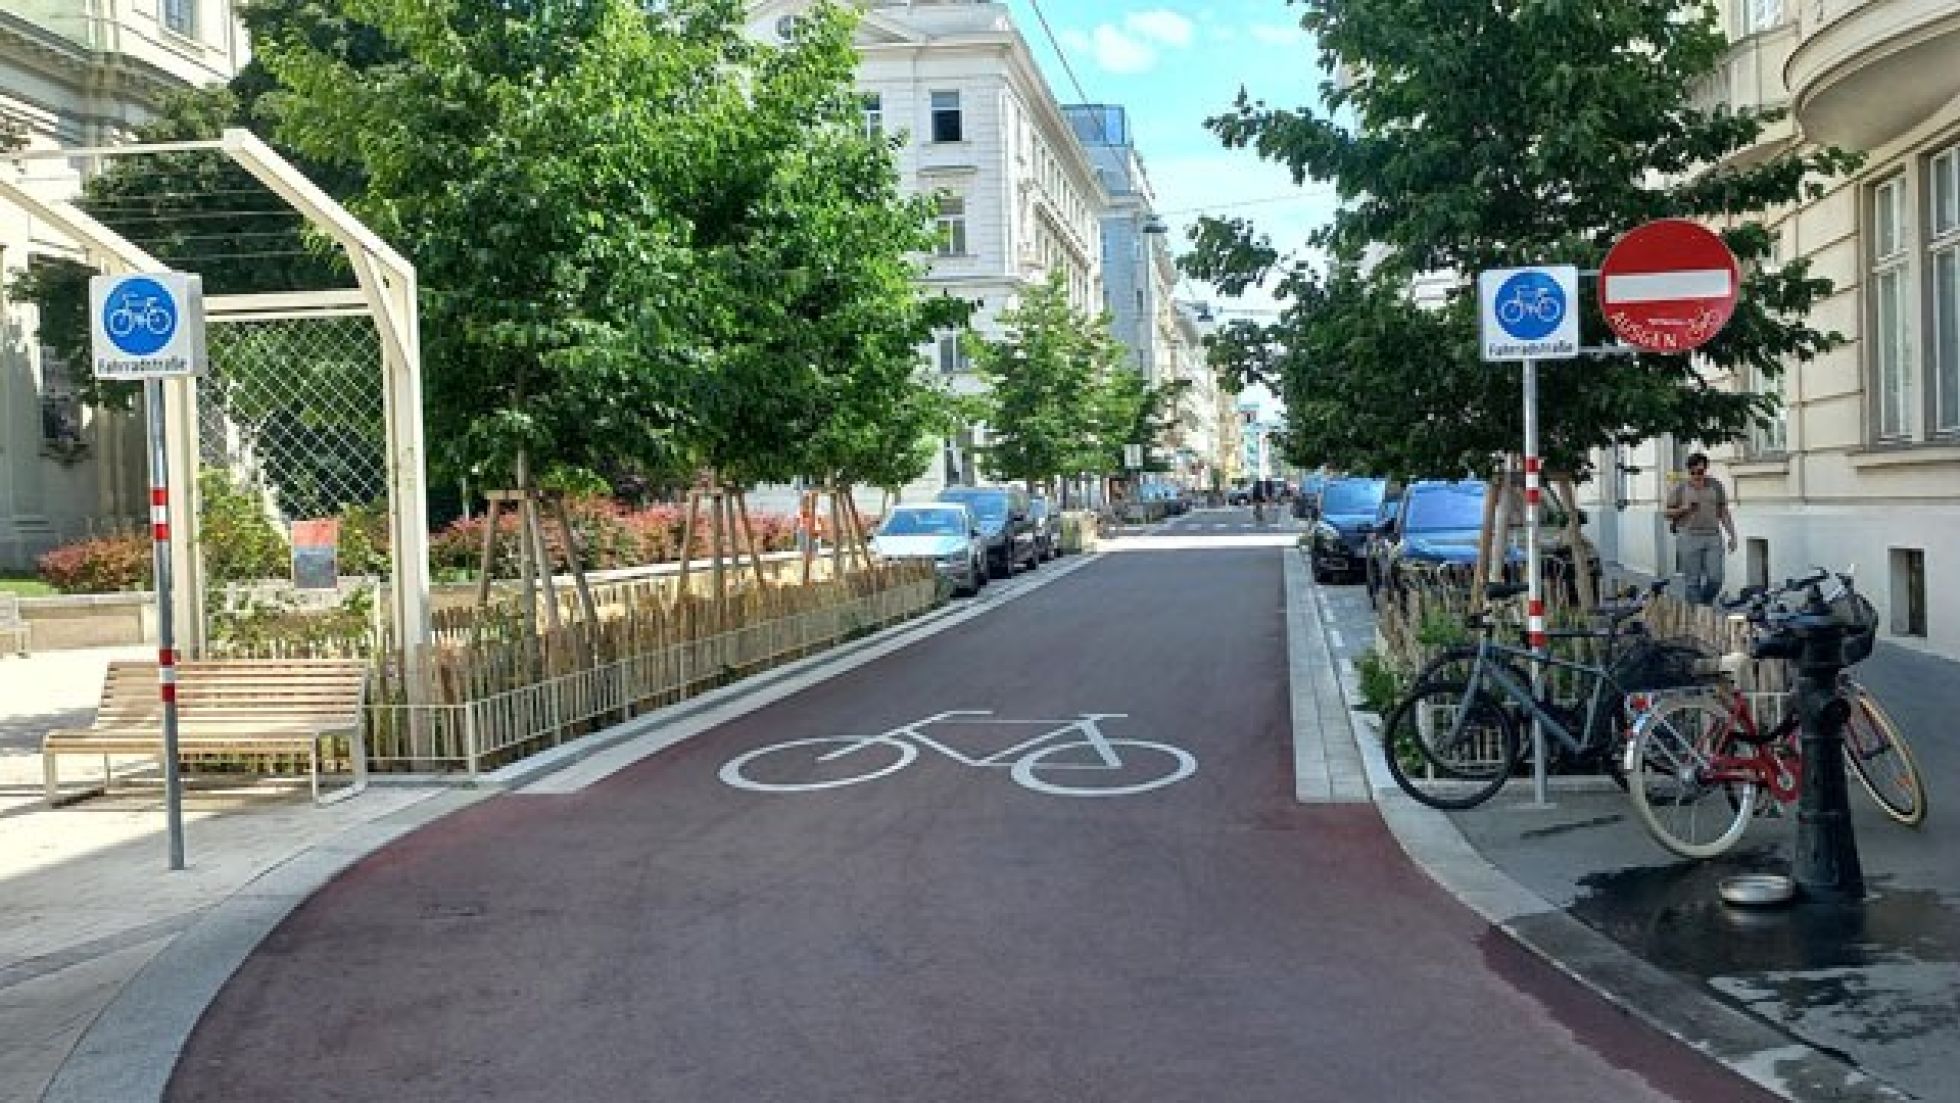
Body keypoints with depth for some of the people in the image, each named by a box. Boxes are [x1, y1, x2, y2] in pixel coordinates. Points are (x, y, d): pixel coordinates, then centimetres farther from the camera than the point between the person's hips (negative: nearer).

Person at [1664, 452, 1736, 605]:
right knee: (1693, 581, -3)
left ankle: (1705, 604, 20)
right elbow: (1668, 513, 7)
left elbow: (1724, 513, 13)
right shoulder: (1679, 489, 3)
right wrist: (1684, 509, -11)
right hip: (1689, 538, -2)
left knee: (1715, 579, -5)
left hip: (1713, 538, 2)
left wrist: (1732, 535, 8)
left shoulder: (1716, 486, 10)